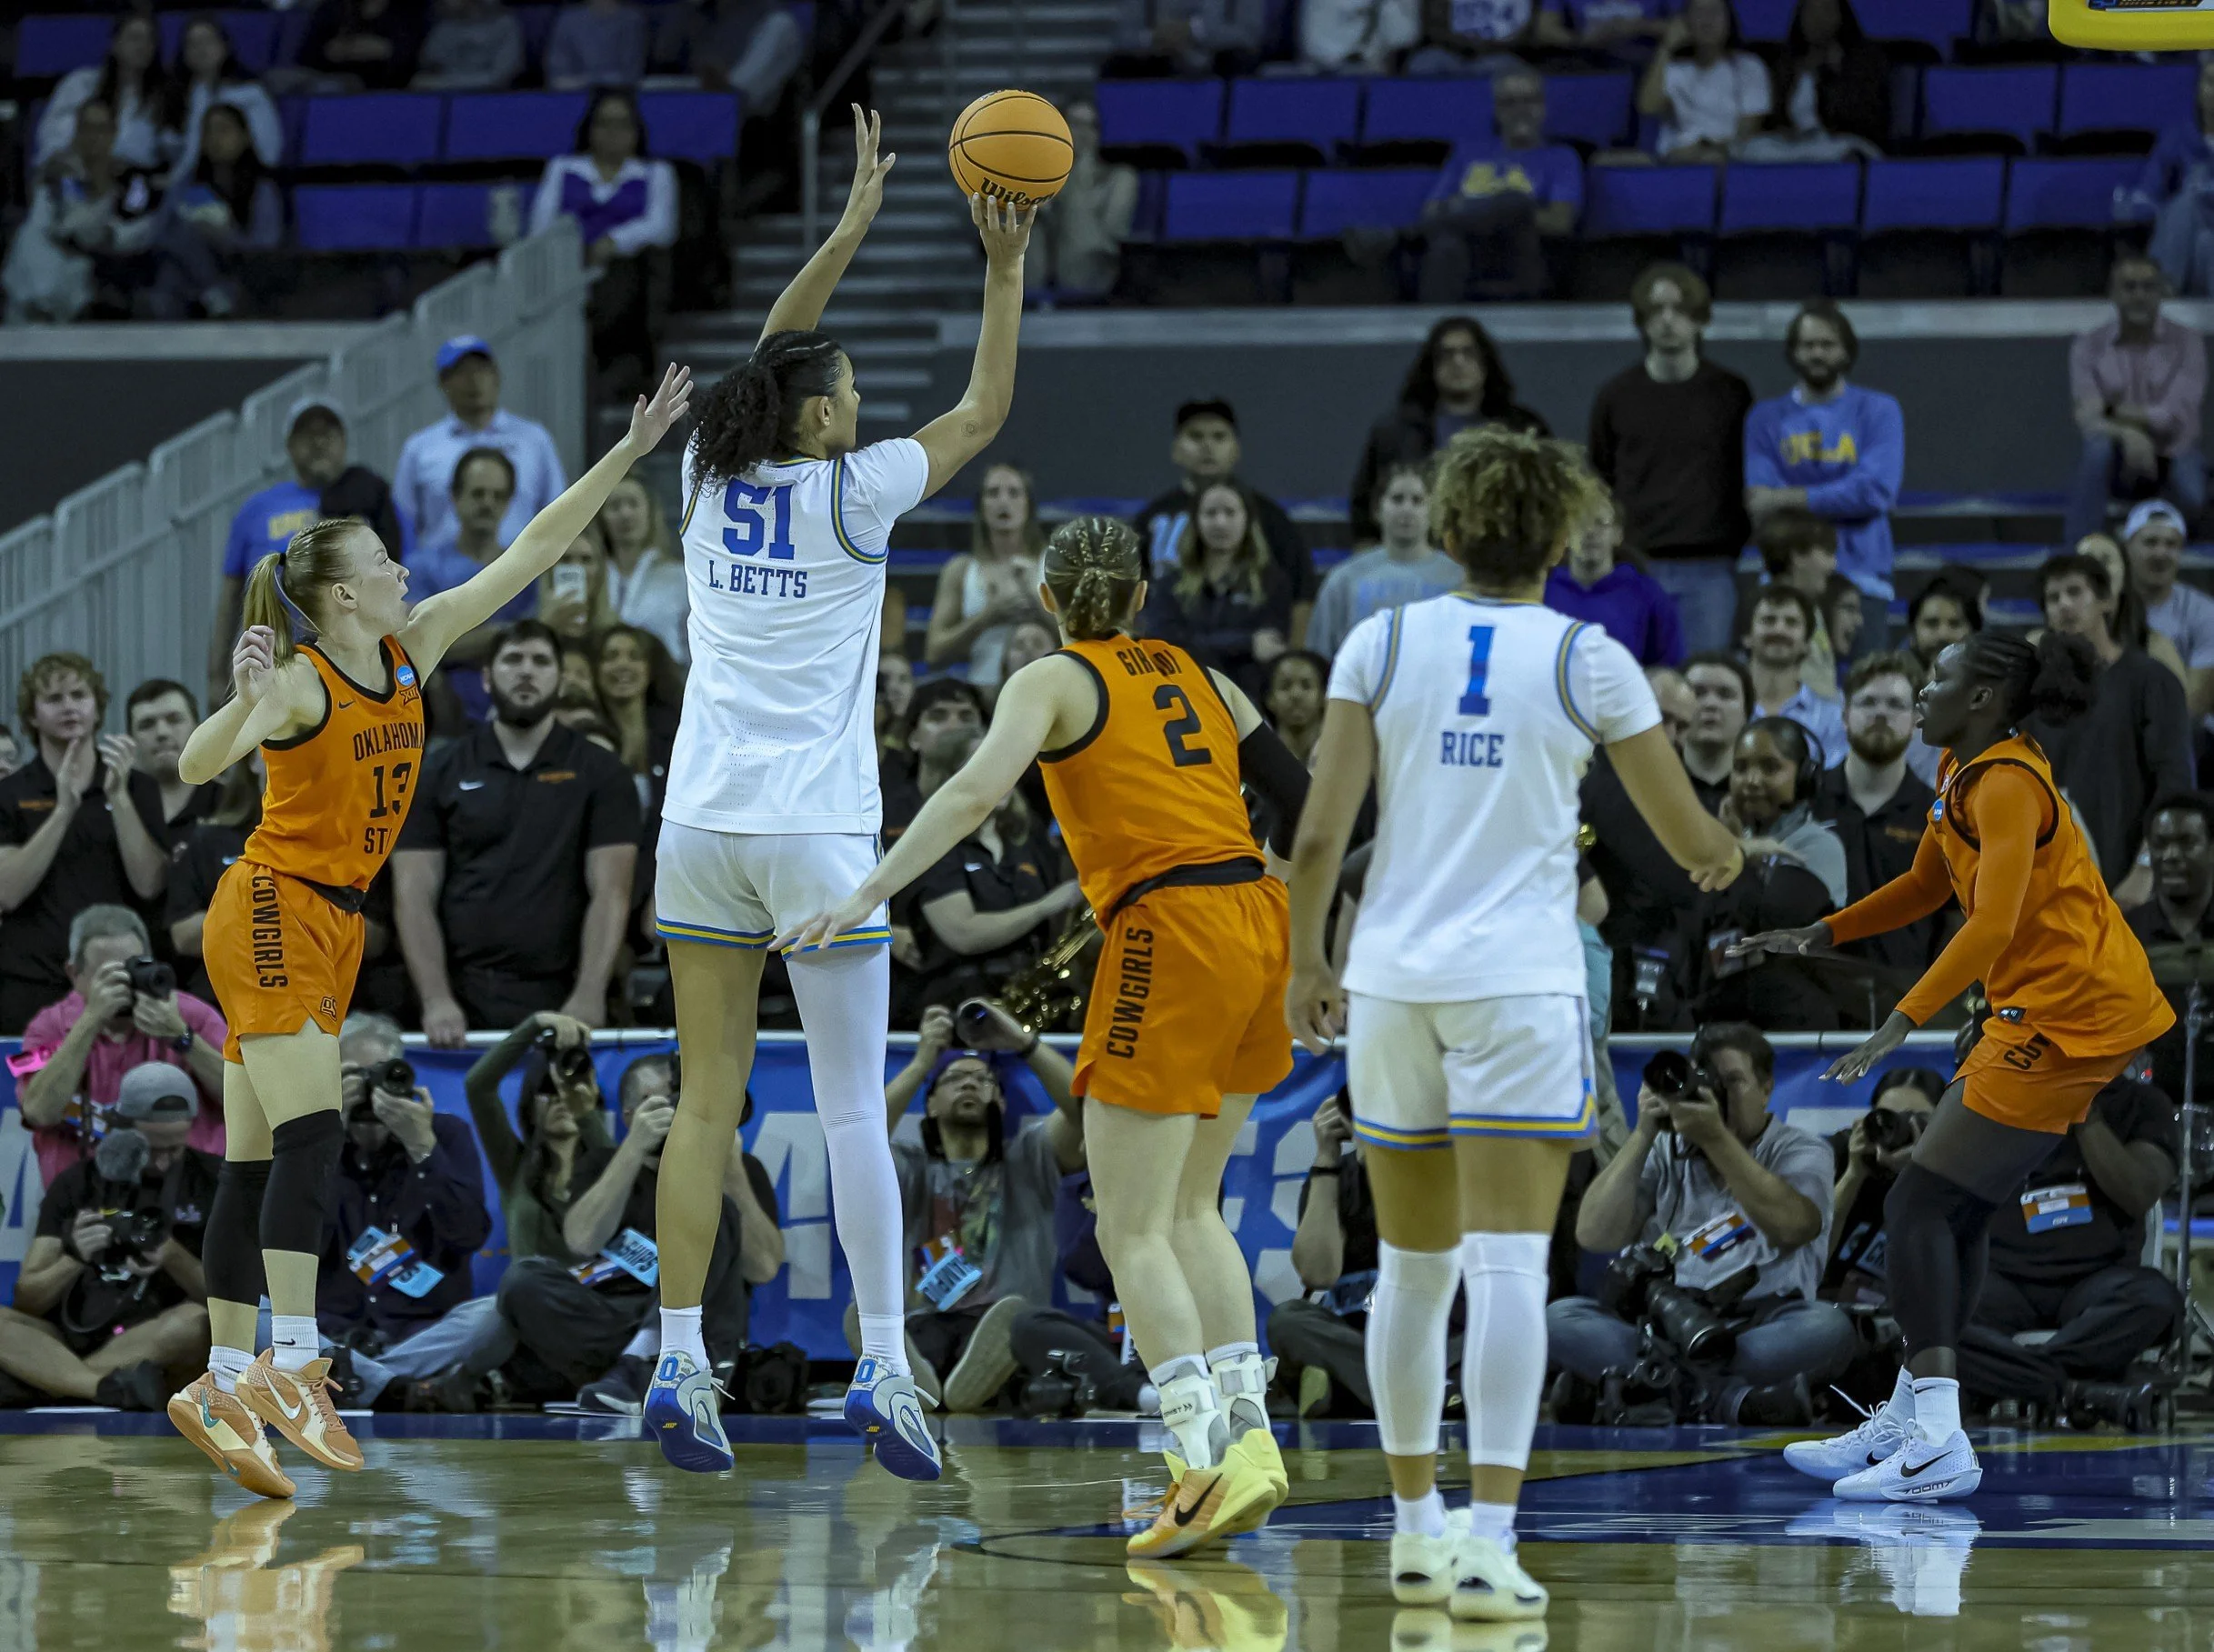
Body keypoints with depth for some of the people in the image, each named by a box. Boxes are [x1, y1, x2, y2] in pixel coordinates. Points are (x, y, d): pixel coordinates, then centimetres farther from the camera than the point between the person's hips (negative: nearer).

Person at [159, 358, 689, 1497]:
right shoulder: (300, 687, -16)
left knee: (259, 1162, 6)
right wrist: (245, 707, -49)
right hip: (270, 918, -8)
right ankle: (291, 1360, -26)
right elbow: (197, 765, -30)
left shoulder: (414, 652, 5)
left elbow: (528, 555, 7)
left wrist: (629, 453, 5)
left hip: (330, 931, 8)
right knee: (311, 1136, -19)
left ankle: (224, 1384, 5)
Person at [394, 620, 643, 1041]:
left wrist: (589, 996, -16)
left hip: (559, 1007, -1)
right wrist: (436, 1000, -11)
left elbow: (610, 892, -1)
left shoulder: (599, 776, 6)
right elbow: (415, 895, 3)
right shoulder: (439, 774, 9)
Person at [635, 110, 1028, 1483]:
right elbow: (984, 412, 6)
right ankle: (884, 1365, -6)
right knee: (855, 1106, -2)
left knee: (709, 1102, 4)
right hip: (819, 831, -4)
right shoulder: (851, 495, -5)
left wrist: (852, 226, 24)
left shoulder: (710, 481, 6)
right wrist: (1007, 269, 13)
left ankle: (680, 1362, -3)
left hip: (704, 828, 4)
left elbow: (771, 366, 22)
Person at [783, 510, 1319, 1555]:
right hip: (1258, 922, 7)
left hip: (1172, 931, -7)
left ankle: (1205, 1459, -16)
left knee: (1132, 1228, -4)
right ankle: (1250, 1438, 9)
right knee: (1190, 1206, 18)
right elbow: (1302, 805, 20)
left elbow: (976, 791, -15)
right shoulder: (1197, 678, 19)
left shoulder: (1056, 682, 2)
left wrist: (867, 895, -21)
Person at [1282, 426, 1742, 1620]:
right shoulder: (1588, 661, -1)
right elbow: (1688, 836, 5)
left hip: (1393, 981, 3)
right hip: (1519, 983, -3)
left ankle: (1416, 1525, 23)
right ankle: (1487, 1539, -19)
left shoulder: (1381, 645, 2)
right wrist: (1721, 857, 28)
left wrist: (1305, 960, 10)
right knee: (1508, 1266, -8)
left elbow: (1319, 833, -3)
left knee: (1413, 1267, 14)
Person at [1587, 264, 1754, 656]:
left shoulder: (1731, 394, 6)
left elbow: (1748, 478, 11)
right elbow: (1599, 483, 12)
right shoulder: (1615, 396, 8)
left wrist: (1735, 542, 2)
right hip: (1638, 563, 1)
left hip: (1710, 569, -1)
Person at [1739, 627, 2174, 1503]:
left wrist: (1901, 1022, -34)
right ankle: (1907, 1423, 20)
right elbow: (1928, 884, 28)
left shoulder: (2007, 783, -17)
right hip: (2051, 1014, 10)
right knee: (1953, 1212, 14)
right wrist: (1820, 935, 20)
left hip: (2067, 1018, -10)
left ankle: (1938, 1443, -19)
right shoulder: (1961, 773, 13)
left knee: (1920, 1204, -12)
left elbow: (1992, 924, -28)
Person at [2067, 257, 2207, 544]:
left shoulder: (2186, 341, -2)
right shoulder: (2089, 345, 0)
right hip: (2121, 464, 0)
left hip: (2172, 456, 0)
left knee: (2191, 497, -33)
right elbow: (2087, 420, -12)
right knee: (2098, 450, -35)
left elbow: (2178, 416, -12)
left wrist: (2117, 412, -12)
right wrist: (2127, 434, -32)